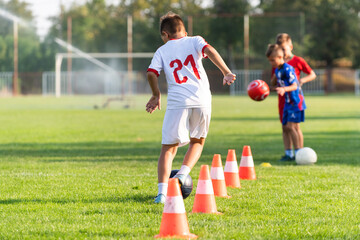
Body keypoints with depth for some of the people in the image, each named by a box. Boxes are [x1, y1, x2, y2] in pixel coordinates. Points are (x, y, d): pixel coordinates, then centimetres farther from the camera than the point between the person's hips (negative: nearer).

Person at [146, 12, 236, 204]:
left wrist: (156, 95, 19)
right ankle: (183, 173, 0)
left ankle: (162, 191, -14)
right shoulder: (194, 41, 15)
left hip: (177, 102, -1)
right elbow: (209, 51, -5)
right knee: (197, 141, 23)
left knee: (168, 148, 2)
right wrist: (226, 72, -7)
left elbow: (151, 73, 3)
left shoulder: (162, 51, 15)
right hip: (202, 100, 1)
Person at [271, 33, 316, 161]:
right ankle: (288, 153, 7)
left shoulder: (298, 61, -2)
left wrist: (302, 80, -14)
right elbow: (273, 83, 15)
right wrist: (276, 76, -6)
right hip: (282, 97, 5)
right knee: (285, 126, 3)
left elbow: (312, 74, 4)